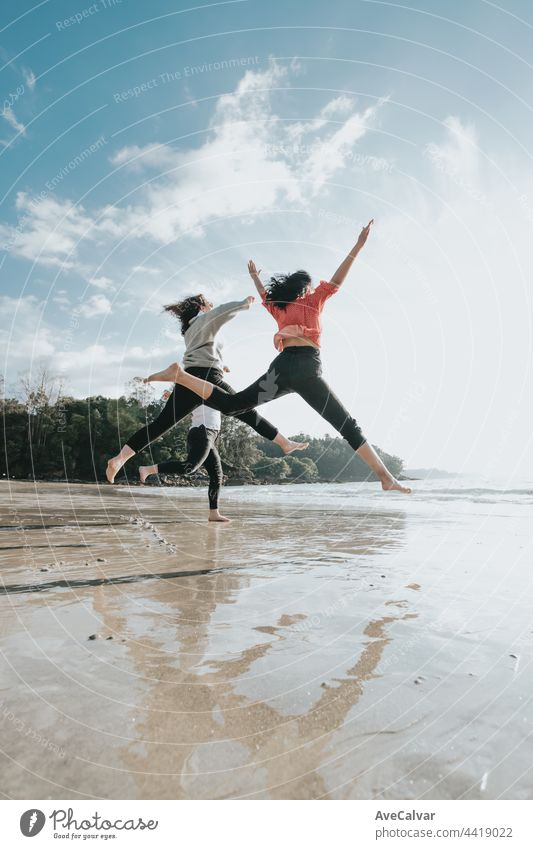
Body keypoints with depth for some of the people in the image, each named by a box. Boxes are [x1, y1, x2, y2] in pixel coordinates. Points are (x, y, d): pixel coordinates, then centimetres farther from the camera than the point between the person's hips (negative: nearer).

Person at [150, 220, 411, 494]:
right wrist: (358, 245, 13)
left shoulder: (280, 308, 28)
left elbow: (265, 296, 47)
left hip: (282, 367, 5)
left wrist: (255, 276, 66)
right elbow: (336, 281, 9)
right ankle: (385, 477, -12)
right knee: (347, 426, -6)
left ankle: (180, 375, -11)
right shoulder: (313, 300, 15)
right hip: (306, 368, -4)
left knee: (228, 405, 5)